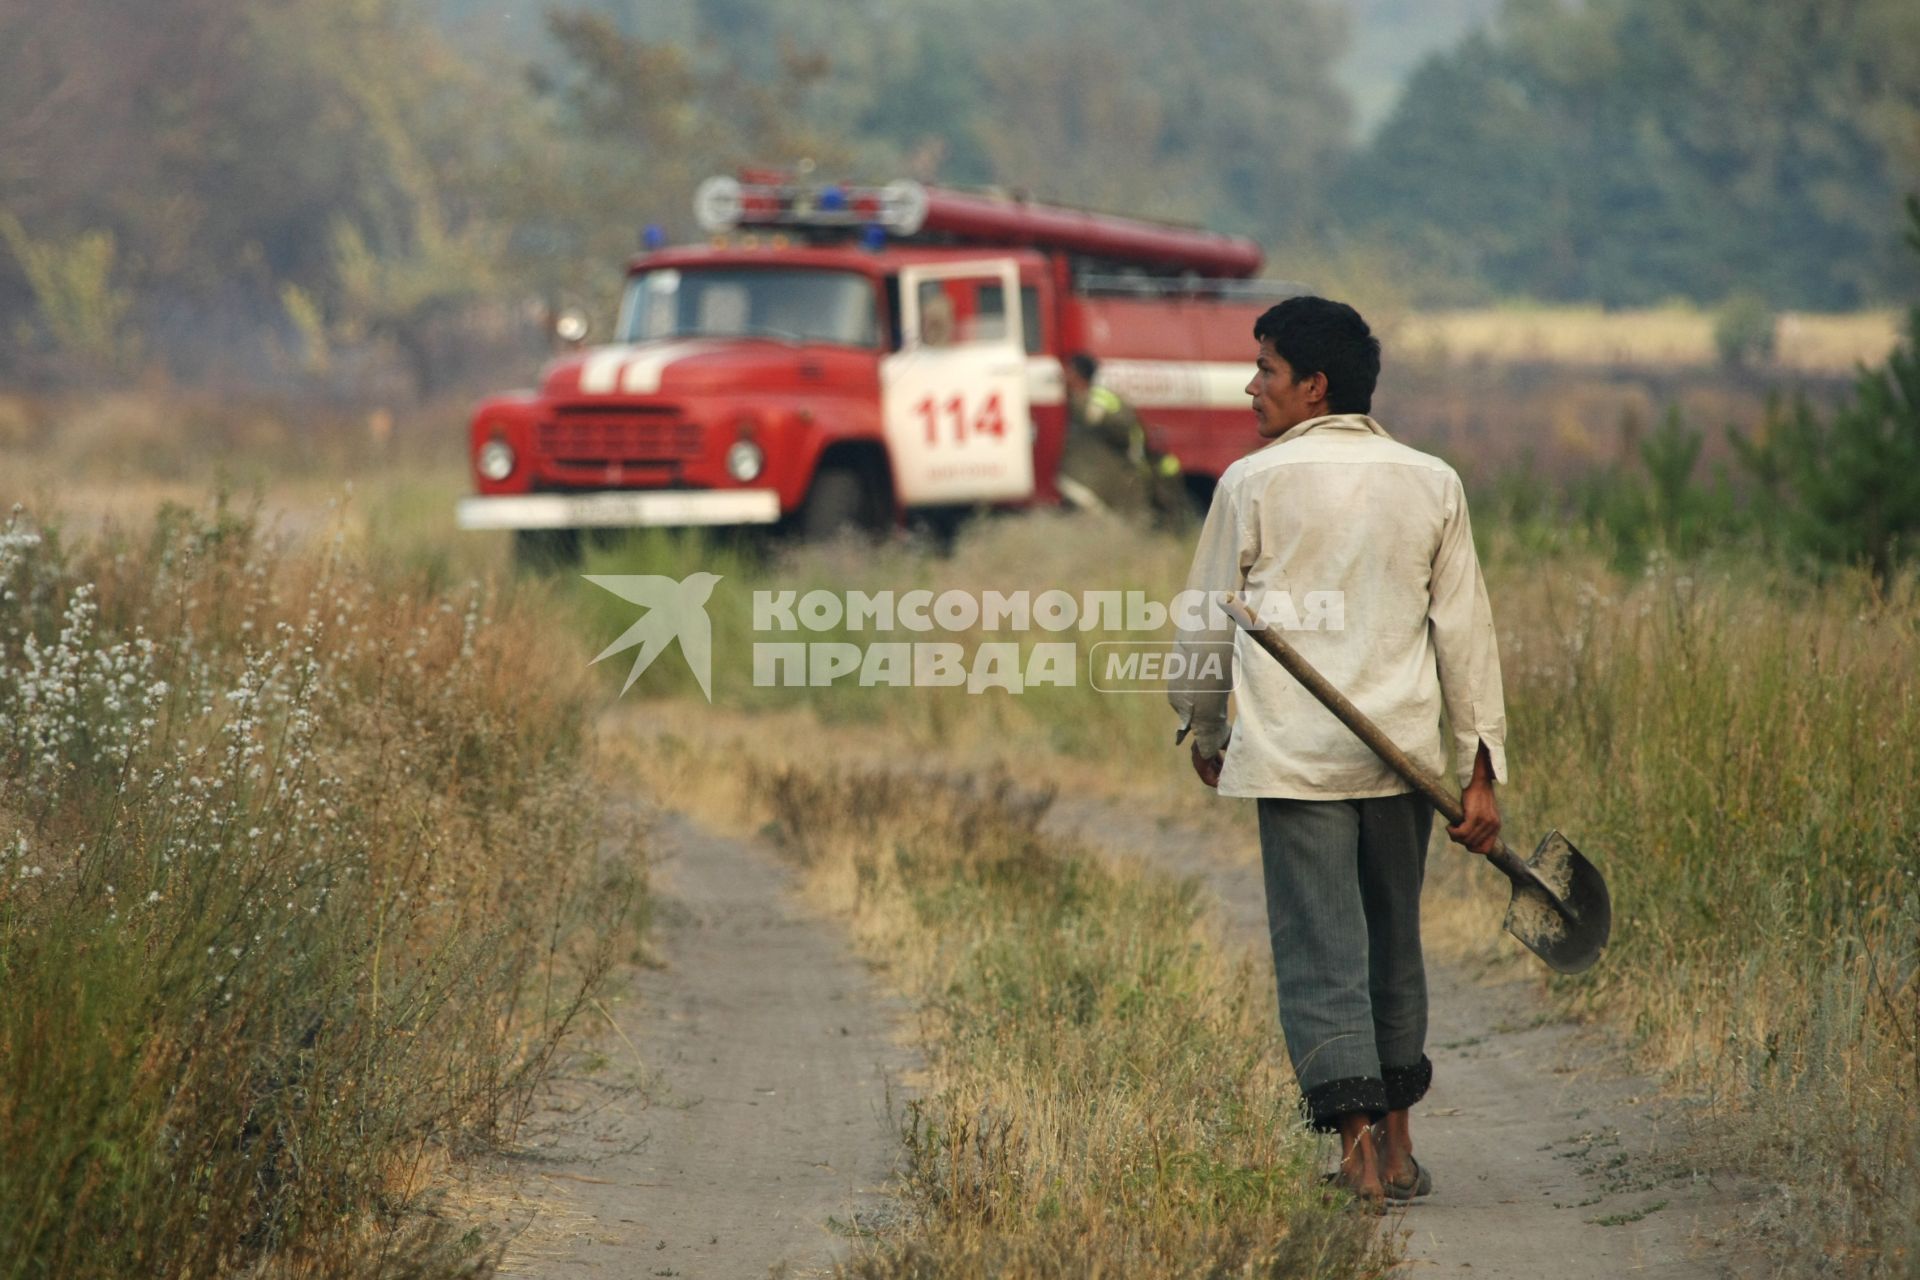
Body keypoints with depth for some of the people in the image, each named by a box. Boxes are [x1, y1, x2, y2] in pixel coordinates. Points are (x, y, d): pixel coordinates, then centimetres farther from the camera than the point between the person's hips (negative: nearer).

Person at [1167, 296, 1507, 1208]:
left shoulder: (1255, 483, -3)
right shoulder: (1432, 484, 5)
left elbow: (1205, 623, 4)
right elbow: (1465, 632, 4)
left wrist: (1204, 730, 20)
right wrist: (1480, 770, 6)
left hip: (1296, 754, -3)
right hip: (1403, 753, 4)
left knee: (1321, 958, -2)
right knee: (1394, 950, 16)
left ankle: (1358, 1143, -12)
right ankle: (1397, 1150, 22)